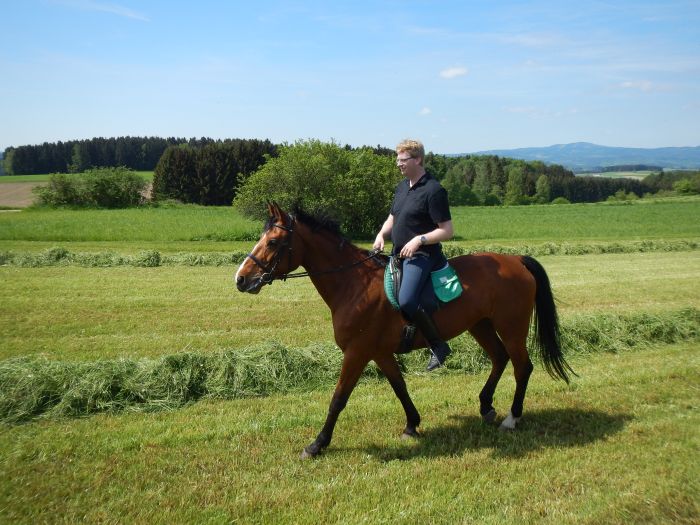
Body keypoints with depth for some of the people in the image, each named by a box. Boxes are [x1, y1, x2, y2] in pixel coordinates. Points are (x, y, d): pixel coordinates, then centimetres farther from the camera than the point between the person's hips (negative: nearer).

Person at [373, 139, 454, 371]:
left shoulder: (433, 190, -12)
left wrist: (419, 240, -24)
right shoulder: (402, 187, 14)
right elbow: (392, 218, 24)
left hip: (421, 256, -9)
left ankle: (438, 346, -10)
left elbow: (447, 231, -13)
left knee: (406, 301, -28)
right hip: (398, 255, 10)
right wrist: (381, 234, 3)